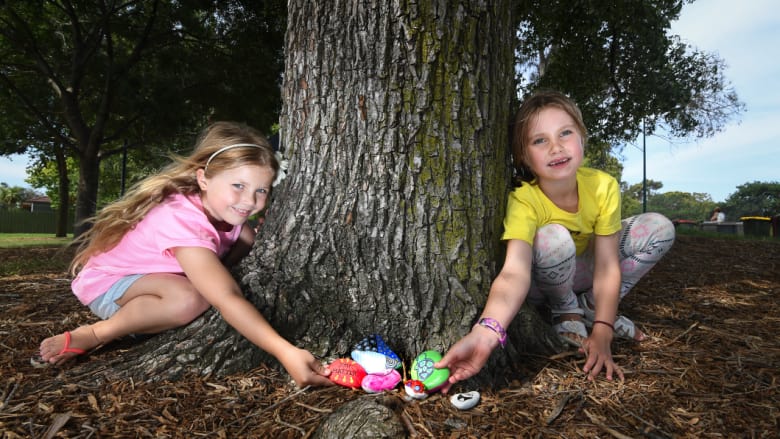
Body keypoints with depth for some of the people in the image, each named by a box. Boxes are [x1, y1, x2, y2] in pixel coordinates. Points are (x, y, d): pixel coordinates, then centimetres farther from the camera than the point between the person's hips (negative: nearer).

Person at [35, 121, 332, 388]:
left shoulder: (223, 206, -15)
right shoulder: (181, 220, -38)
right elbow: (227, 299, -48)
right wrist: (285, 352, -55)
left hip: (153, 276, 8)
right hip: (107, 283, -8)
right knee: (189, 299, -38)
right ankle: (90, 337, -13)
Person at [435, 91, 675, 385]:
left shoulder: (604, 186, -23)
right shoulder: (523, 200, -35)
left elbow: (607, 267, -21)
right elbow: (514, 273, -50)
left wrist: (602, 333, -30)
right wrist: (486, 333, -68)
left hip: (581, 271, 4)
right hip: (542, 281, -4)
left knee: (659, 228, -11)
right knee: (554, 238, -37)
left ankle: (592, 307, -1)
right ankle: (566, 312, -7)